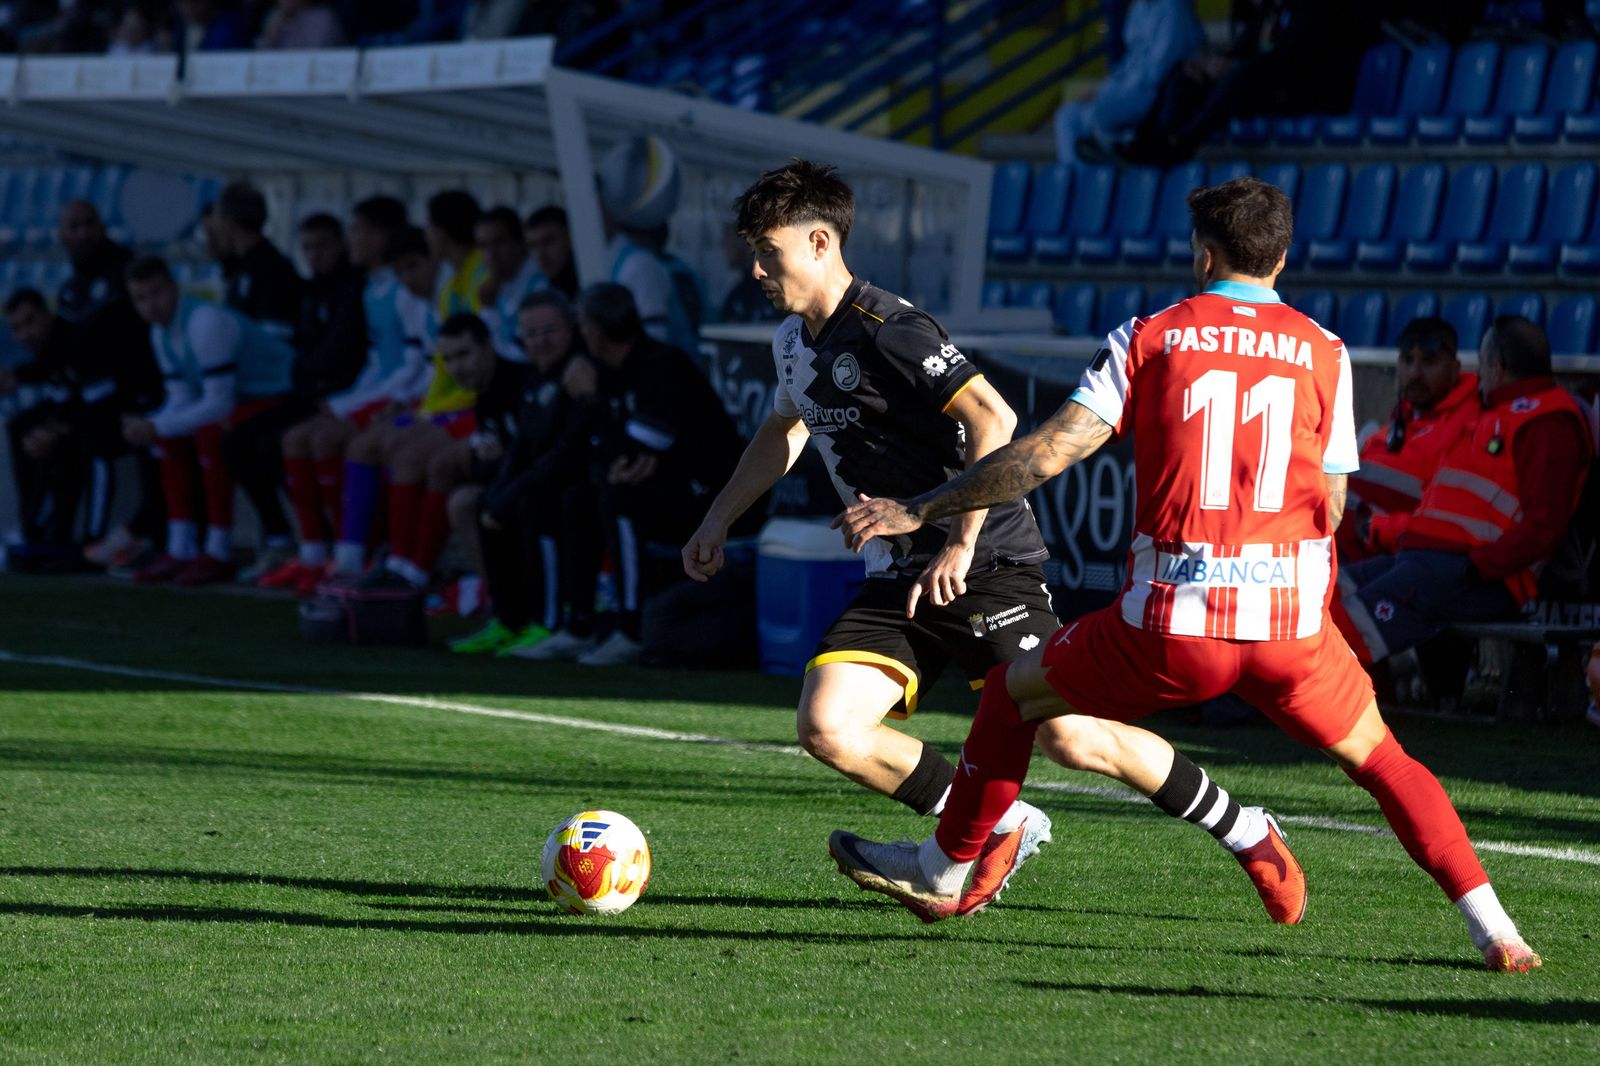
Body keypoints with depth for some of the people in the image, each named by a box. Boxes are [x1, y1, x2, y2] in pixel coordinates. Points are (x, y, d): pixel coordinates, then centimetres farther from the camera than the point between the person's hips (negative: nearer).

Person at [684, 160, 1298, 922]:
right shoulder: (793, 343, 12)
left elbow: (992, 420, -26)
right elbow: (784, 431, 34)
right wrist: (717, 521, 31)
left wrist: (961, 543, -28)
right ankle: (1001, 831, 6)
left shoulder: (884, 330, -17)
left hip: (985, 567, -8)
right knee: (824, 727, -11)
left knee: (1073, 738, -13)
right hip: (896, 583, 8)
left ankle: (1246, 835, 8)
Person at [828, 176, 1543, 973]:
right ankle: (1490, 926, 4)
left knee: (1017, 689, 22)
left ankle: (943, 872, 32)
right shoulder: (1323, 353, 7)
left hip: (1174, 621, -1)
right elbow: (1331, 505, 10)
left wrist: (919, 512, 3)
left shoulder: (1149, 338, 4)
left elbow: (1047, 452, -3)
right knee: (1379, 759, 18)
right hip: (1292, 619, 1)